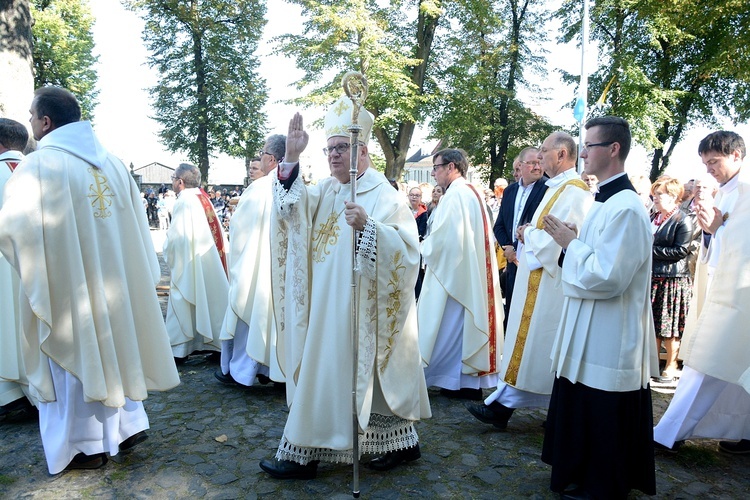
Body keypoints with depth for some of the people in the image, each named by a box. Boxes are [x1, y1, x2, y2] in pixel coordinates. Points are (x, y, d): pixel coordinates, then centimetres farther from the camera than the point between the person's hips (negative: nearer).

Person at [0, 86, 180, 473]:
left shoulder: (40, 164, -14)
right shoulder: (111, 161, 6)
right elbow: (136, 222, 9)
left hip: (68, 282, -6)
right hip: (112, 278, 6)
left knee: (77, 354, 7)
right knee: (113, 346, 18)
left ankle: (87, 446, 19)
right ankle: (129, 424, 27)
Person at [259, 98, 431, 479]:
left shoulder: (383, 195, -9)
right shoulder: (325, 191, 11)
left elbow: (406, 249, -19)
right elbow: (291, 209, -6)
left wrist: (367, 226, -33)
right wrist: (291, 159, -15)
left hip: (359, 308, -7)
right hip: (328, 306, 7)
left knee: (328, 375, 1)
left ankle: (303, 454, 18)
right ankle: (402, 443, 31)